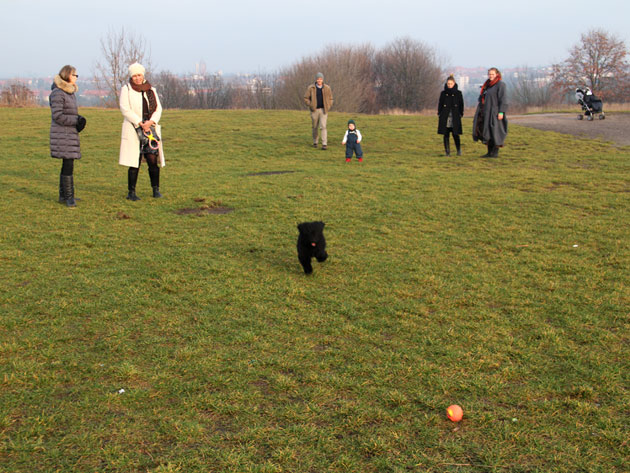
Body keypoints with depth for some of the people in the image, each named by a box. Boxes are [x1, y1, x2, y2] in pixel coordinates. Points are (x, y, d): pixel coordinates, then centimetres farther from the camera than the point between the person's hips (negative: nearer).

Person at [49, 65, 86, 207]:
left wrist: (79, 119, 3)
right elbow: (57, 115, -18)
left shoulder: (70, 92, 17)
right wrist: (76, 120, -16)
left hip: (70, 133, 9)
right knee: (68, 165, -10)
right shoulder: (57, 93, -12)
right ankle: (69, 196, -5)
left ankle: (63, 196, 19)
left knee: (67, 164, 12)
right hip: (62, 134, -9)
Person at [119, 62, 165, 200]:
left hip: (151, 128, 3)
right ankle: (131, 192, 3)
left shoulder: (151, 90, 14)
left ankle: (156, 189, 9)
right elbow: (125, 109, -7)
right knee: (135, 163, -5)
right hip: (133, 130, -3)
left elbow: (158, 108, 8)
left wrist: (150, 122, -10)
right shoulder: (126, 89, 2)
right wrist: (141, 124, -13)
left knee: (153, 160, -5)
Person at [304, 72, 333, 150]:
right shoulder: (311, 88, -2)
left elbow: (330, 99, 11)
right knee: (315, 127, 11)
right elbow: (306, 98, 4)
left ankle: (324, 144, -13)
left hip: (323, 110, -1)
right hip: (314, 110, 1)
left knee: (323, 126, -12)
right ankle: (315, 142, 28)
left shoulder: (327, 88, 1)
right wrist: (310, 106, -7)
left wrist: (328, 107, 0)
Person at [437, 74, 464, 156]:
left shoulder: (458, 93, 6)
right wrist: (439, 113, 1)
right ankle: (447, 151, 7)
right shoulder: (443, 93, 9)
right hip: (445, 116, 2)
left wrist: (460, 114, -1)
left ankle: (459, 150, 9)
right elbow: (440, 104, 10)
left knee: (455, 134, -6)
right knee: (446, 134, 2)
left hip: (455, 116, -1)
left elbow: (461, 104, 7)